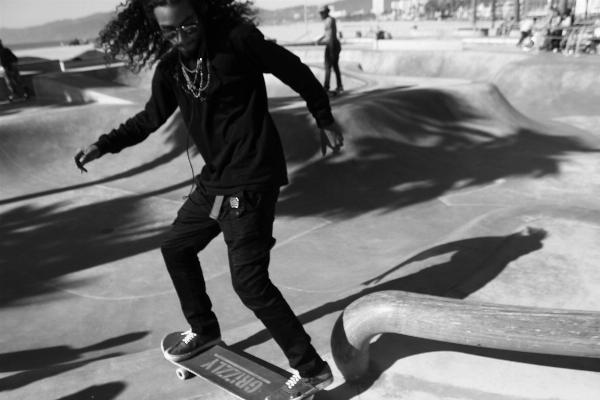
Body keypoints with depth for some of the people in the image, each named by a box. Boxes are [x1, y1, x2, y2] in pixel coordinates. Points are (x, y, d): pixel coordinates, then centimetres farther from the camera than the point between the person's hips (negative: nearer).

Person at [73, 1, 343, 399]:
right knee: (175, 248, 21)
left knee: (249, 281, -9)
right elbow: (152, 117, 19)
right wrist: (105, 144, 9)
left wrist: (326, 120, 3)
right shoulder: (170, 68, 5)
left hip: (251, 180, -8)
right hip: (214, 179, 8)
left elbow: (296, 72, -5)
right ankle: (203, 329, 43)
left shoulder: (237, 38, -14)